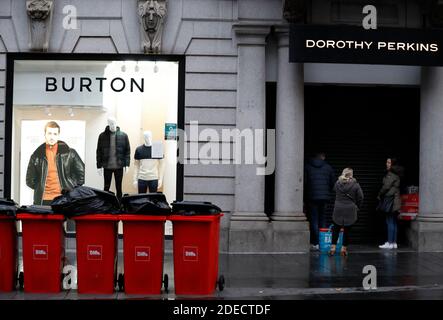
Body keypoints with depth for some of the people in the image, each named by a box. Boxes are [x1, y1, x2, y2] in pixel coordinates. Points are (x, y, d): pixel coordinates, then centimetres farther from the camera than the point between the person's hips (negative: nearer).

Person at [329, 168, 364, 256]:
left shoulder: (337, 183, -1)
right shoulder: (355, 185, -7)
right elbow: (360, 198, -3)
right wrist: (357, 207, 13)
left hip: (338, 210, 2)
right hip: (350, 210, -2)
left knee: (336, 229, 10)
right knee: (347, 230, 6)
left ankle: (333, 246, 4)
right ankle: (344, 248, 8)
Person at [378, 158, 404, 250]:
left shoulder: (390, 174, -13)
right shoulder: (396, 174, 15)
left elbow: (386, 186, -16)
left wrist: (379, 196, -1)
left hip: (390, 199, -10)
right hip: (395, 200, 10)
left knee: (390, 222, -7)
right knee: (393, 222, 11)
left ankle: (390, 243, -7)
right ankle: (394, 243, 15)